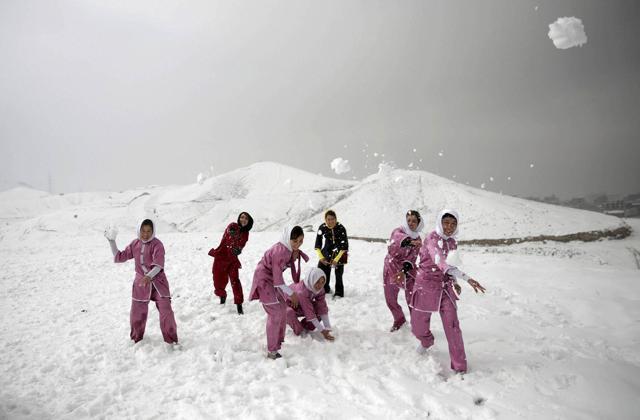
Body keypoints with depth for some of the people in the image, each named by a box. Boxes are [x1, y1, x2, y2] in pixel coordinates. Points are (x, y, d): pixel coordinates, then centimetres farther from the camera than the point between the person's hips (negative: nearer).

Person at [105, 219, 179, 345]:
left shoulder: (157, 244, -15)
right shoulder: (135, 244, 2)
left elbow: (158, 265, -22)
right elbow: (119, 257, 9)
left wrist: (149, 276, -39)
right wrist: (112, 241, 5)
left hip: (157, 282, -4)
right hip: (141, 283, 4)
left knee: (166, 311, -7)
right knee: (137, 313, 10)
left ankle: (171, 340, 9)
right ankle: (136, 339, 35)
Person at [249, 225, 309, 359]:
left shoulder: (292, 249, -5)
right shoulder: (280, 251, -32)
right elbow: (277, 278, -28)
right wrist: (291, 293, -19)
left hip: (272, 279, 9)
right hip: (263, 279, -9)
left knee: (282, 308, 16)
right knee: (275, 313, -11)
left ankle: (279, 341, 32)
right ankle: (272, 351, -3)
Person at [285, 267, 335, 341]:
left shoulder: (320, 289, -18)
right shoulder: (302, 291, -40)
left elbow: (323, 308, -20)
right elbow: (309, 313, -39)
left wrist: (327, 329, -26)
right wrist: (322, 331, -36)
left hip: (301, 307, 6)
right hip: (288, 306, -6)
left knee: (321, 307, -14)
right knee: (289, 313, -39)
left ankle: (305, 327, 2)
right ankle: (299, 332, -12)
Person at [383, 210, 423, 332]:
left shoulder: (417, 240, -4)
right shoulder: (398, 231, -12)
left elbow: (411, 258, -11)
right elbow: (398, 237, -38)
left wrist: (404, 271, -29)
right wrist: (409, 241, -59)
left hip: (407, 271, 0)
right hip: (391, 270, 0)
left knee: (412, 300, -8)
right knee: (390, 300, 10)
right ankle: (399, 320, 35)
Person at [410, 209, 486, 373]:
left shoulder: (452, 242, 4)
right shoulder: (432, 238, -18)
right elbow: (440, 261, -34)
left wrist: (454, 282, 7)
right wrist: (466, 278, -43)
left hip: (445, 287, 4)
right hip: (426, 286, -4)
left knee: (452, 327, -7)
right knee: (418, 328, 9)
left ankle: (459, 367, 5)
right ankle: (426, 341, 44)